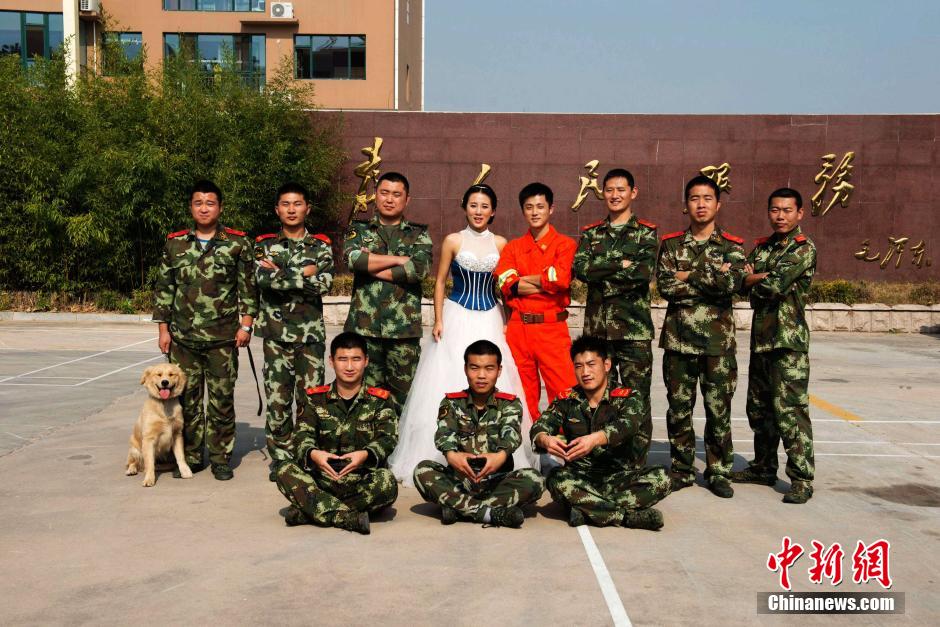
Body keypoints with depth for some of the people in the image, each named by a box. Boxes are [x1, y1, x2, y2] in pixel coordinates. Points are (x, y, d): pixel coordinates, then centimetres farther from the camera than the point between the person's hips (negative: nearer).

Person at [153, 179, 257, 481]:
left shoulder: (237, 243, 2)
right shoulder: (175, 243, 8)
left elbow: (248, 286, 3)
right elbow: (163, 288, 10)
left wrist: (246, 324, -4)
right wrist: (163, 328, 5)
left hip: (223, 337, -2)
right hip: (183, 337, 2)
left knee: (222, 399, 3)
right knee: (187, 398, 8)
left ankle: (220, 458, 14)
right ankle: (190, 457, 20)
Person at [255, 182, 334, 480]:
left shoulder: (321, 245, 5)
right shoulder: (264, 244, 7)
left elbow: (324, 284, -11)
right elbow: (264, 279, -11)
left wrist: (281, 274, -11)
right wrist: (302, 275, -13)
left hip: (310, 333, -1)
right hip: (276, 333, 1)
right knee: (277, 399, 4)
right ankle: (279, 458, 16)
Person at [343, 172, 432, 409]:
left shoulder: (419, 235, 10)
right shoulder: (358, 229, 13)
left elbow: (420, 268, -10)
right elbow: (352, 258, -10)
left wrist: (370, 266, -7)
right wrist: (399, 259, -8)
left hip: (404, 327, 0)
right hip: (364, 325, 0)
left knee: (403, 393, 3)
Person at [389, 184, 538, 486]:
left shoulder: (501, 243, 5)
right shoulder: (453, 241, 0)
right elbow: (440, 282, 3)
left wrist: (506, 322, 2)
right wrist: (438, 320, -3)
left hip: (490, 321, 2)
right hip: (457, 318, -1)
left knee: (492, 386, 1)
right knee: (451, 383, -1)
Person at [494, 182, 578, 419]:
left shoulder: (564, 244, 3)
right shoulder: (513, 247, 13)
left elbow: (561, 278, -15)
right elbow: (505, 283, -4)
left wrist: (523, 279, -5)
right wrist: (545, 282, -11)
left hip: (552, 329, -3)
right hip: (518, 328, 3)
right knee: (523, 395, 9)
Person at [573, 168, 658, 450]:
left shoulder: (646, 232, 5)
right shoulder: (590, 233, 13)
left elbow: (645, 272, -12)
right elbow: (580, 269, -5)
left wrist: (601, 271, -9)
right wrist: (621, 265, -10)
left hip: (635, 328, -2)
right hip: (597, 326, 3)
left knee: (637, 398, -1)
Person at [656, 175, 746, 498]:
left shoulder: (731, 246, 4)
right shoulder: (671, 244, 7)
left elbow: (731, 283, -15)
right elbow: (665, 285, -8)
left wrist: (690, 275, -10)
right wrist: (711, 280, -11)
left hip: (718, 339, -1)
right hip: (678, 338, 1)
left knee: (719, 410, 4)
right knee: (679, 408, 7)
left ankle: (718, 472, 18)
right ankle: (682, 470, 19)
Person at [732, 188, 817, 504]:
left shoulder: (804, 249, -7)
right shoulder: (761, 247, 15)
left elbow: (776, 284, -20)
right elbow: (741, 284, 4)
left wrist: (754, 277, -2)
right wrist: (764, 278, -14)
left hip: (789, 341, -8)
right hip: (760, 337, 8)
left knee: (790, 410, -8)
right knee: (758, 407, 15)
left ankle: (801, 479, -1)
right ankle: (764, 467, 28)